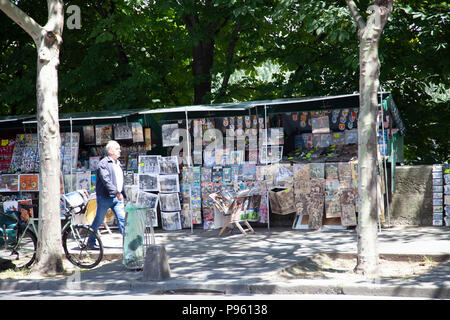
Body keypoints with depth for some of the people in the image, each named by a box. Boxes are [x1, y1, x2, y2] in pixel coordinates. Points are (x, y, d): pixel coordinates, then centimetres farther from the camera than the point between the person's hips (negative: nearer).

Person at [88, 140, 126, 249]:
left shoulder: (118, 163, 15)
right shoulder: (103, 163, -12)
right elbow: (106, 180, -21)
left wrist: (123, 194, 19)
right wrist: (116, 192, -25)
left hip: (117, 198, 7)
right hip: (105, 197, -7)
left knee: (122, 218, -2)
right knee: (99, 220, 4)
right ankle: (91, 242, 17)